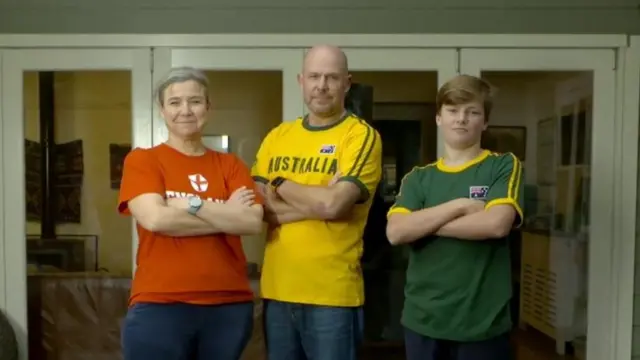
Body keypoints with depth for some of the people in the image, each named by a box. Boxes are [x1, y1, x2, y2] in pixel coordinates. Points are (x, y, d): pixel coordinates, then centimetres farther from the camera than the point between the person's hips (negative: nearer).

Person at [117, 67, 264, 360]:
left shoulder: (230, 165, 8)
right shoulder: (141, 160, 2)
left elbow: (253, 222, -6)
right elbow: (154, 218, -15)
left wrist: (192, 205, -14)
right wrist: (227, 216, -9)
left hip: (230, 305, 3)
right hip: (159, 305, -2)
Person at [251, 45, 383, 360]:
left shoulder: (361, 135, -7)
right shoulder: (277, 136, 8)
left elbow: (334, 204, -20)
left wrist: (280, 183, -4)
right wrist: (317, 201, -12)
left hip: (332, 293, -4)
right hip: (277, 289, 5)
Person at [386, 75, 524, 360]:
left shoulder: (504, 166, 0)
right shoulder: (418, 178, 7)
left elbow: (497, 223, -17)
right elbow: (395, 232, -8)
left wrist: (425, 225, -9)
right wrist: (460, 205, -14)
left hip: (483, 322, -2)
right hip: (423, 319, 3)